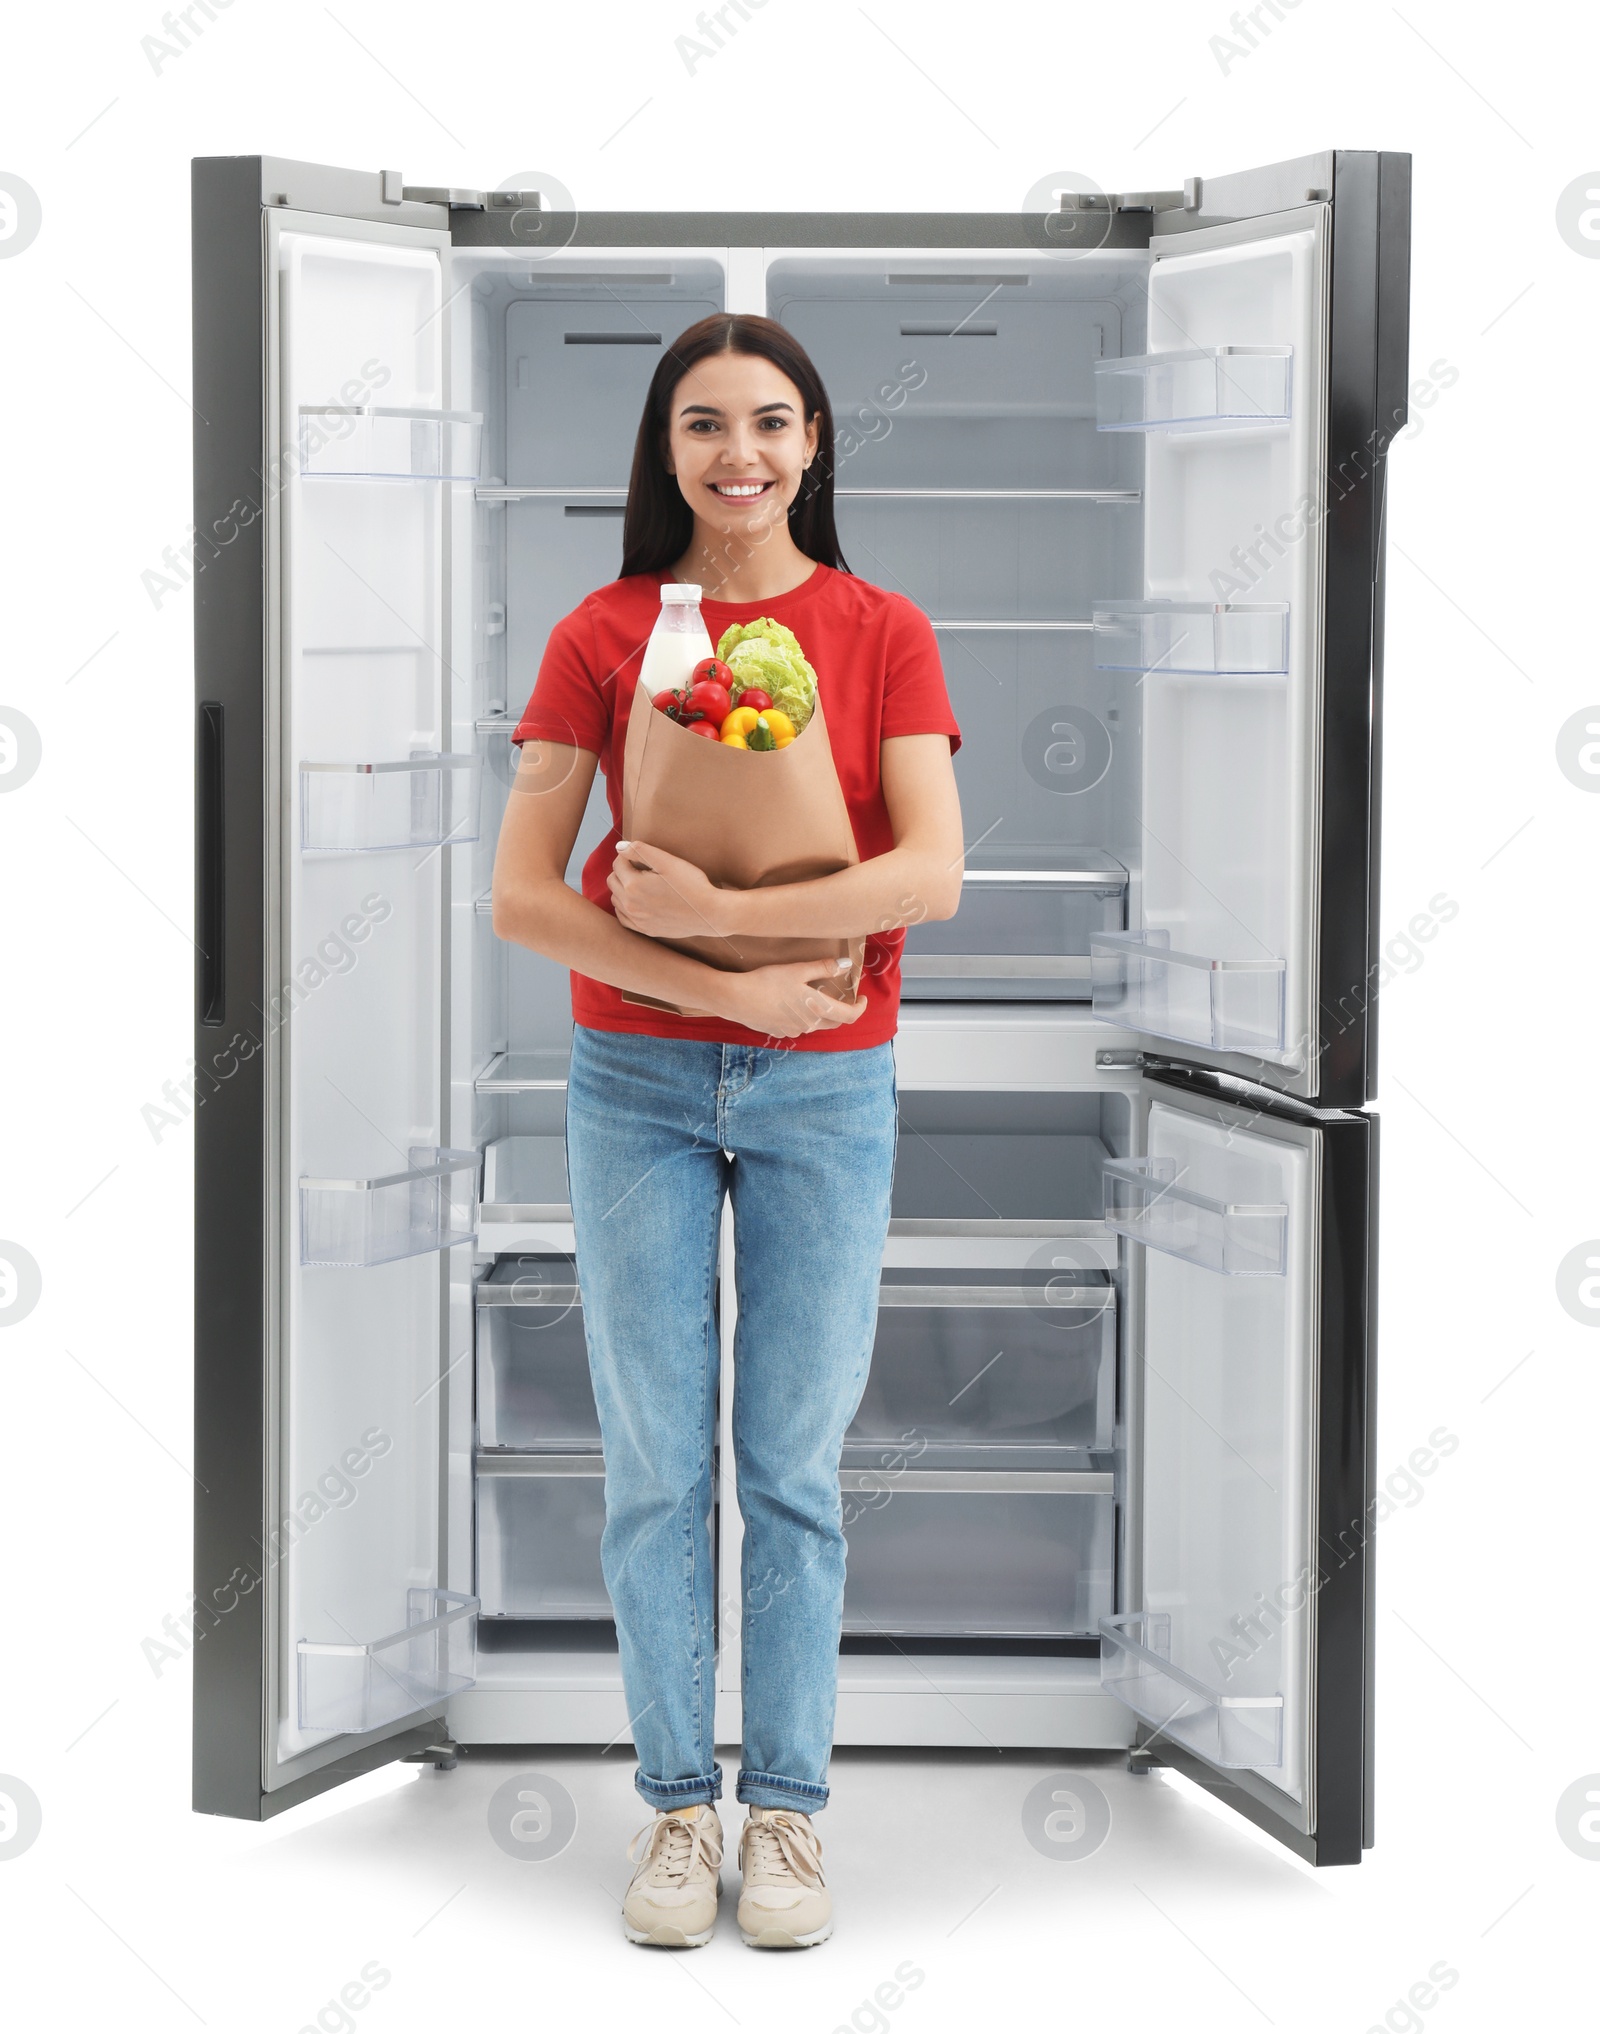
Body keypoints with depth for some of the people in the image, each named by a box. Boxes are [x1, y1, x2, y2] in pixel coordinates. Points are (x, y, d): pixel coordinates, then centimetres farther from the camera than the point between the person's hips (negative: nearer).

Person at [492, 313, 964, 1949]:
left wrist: (717, 908, -21)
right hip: (638, 1084, 0)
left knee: (794, 1468, 4)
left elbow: (934, 874, -11)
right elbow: (520, 896, -7)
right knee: (655, 1465, 5)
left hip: (826, 1089, 0)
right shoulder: (602, 636, 0)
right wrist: (732, 992, -15)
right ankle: (677, 1800, 17)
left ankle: (787, 1807, 15)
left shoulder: (883, 634, 1)